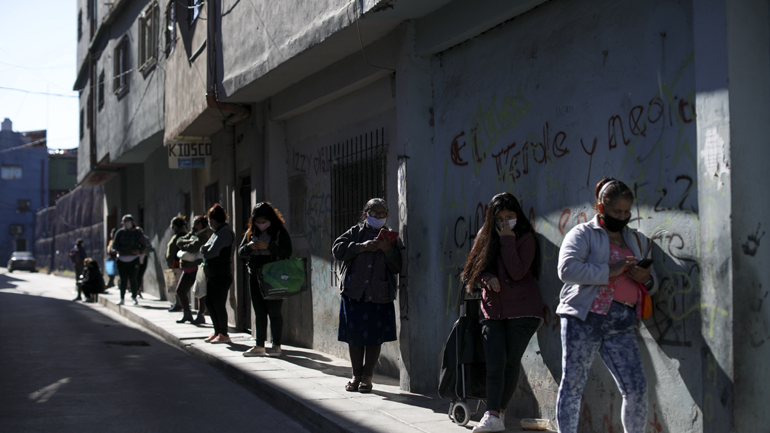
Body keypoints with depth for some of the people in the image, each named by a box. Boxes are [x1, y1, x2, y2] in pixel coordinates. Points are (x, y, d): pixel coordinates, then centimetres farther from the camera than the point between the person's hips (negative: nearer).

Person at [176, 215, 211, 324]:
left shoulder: (204, 236, -12)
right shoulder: (192, 234, 16)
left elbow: (193, 248, -23)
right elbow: (179, 241, 8)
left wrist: (183, 245, -4)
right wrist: (188, 243, -11)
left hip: (198, 268, -10)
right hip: (188, 269, 10)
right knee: (180, 290, 9)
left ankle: (201, 315, 0)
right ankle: (187, 314, 19)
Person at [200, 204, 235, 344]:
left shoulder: (224, 232, -15)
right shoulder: (217, 232, 17)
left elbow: (213, 252, -22)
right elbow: (204, 249, 17)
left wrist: (205, 252, -1)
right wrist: (204, 248, -6)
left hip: (222, 276, -10)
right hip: (212, 274, 10)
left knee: (219, 304, -5)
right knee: (209, 303, 13)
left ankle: (224, 335, 3)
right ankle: (217, 332, 21)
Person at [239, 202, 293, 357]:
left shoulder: (280, 232, -4)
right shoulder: (251, 233, 11)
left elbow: (287, 252, -12)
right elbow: (240, 252, 11)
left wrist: (268, 247, -22)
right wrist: (249, 247, -11)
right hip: (255, 277, 5)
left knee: (274, 312, -3)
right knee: (259, 313, 8)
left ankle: (276, 345, 5)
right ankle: (259, 346, 12)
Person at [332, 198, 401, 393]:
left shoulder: (390, 237, 9)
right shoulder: (355, 232, 8)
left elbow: (397, 267, 4)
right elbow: (337, 249, -6)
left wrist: (389, 251, -14)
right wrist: (361, 247, -16)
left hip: (379, 296, 0)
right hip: (354, 294, 0)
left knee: (374, 338, 1)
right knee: (354, 337, 5)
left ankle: (367, 376, 11)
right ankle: (356, 375, 17)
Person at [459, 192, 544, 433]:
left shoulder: (525, 238, -2)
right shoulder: (485, 236, 10)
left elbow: (517, 272, -14)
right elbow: (474, 270, 12)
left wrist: (507, 240, -14)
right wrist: (487, 279, -9)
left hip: (521, 310, -3)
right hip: (493, 309, 3)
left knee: (511, 361, 0)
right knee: (495, 361, -10)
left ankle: (500, 411, 13)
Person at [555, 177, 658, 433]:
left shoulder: (638, 241, 23)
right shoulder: (584, 234, 4)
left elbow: (652, 285, 26)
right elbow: (567, 269, -13)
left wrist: (647, 279, 2)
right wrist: (609, 271, -15)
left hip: (621, 325, 5)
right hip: (584, 317, -4)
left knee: (637, 387, -3)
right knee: (573, 383, -2)